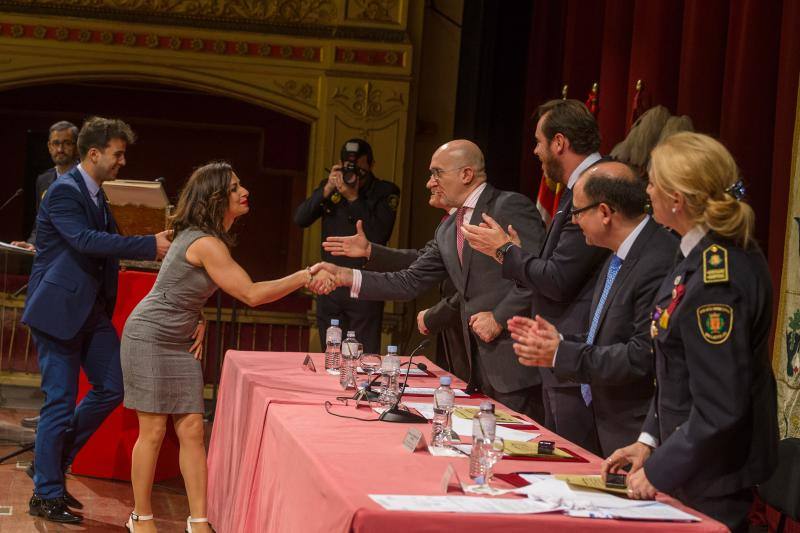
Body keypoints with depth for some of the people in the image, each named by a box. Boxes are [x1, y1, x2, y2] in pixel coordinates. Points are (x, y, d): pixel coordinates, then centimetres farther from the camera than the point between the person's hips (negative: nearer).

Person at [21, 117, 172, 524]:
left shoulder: (94, 193, 14)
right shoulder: (64, 191, -16)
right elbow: (86, 240, -29)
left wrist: (155, 243, 3)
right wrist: (150, 246, -30)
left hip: (91, 308, 9)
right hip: (58, 309, -9)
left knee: (112, 387, 7)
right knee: (61, 400, -4)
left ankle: (53, 462, 21)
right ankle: (46, 495, 6)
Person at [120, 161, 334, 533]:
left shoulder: (201, 236, 6)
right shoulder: (207, 244, -24)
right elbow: (252, 294, -25)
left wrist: (199, 320, 5)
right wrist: (303, 277, -26)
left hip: (180, 341, 9)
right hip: (150, 338, -9)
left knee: (191, 430, 2)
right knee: (153, 431, -2)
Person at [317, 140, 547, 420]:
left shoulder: (511, 207, -9)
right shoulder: (448, 229, 17)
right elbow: (410, 282, 14)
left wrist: (499, 318, -16)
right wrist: (345, 276, 6)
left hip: (517, 358, -8)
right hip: (481, 361, 8)